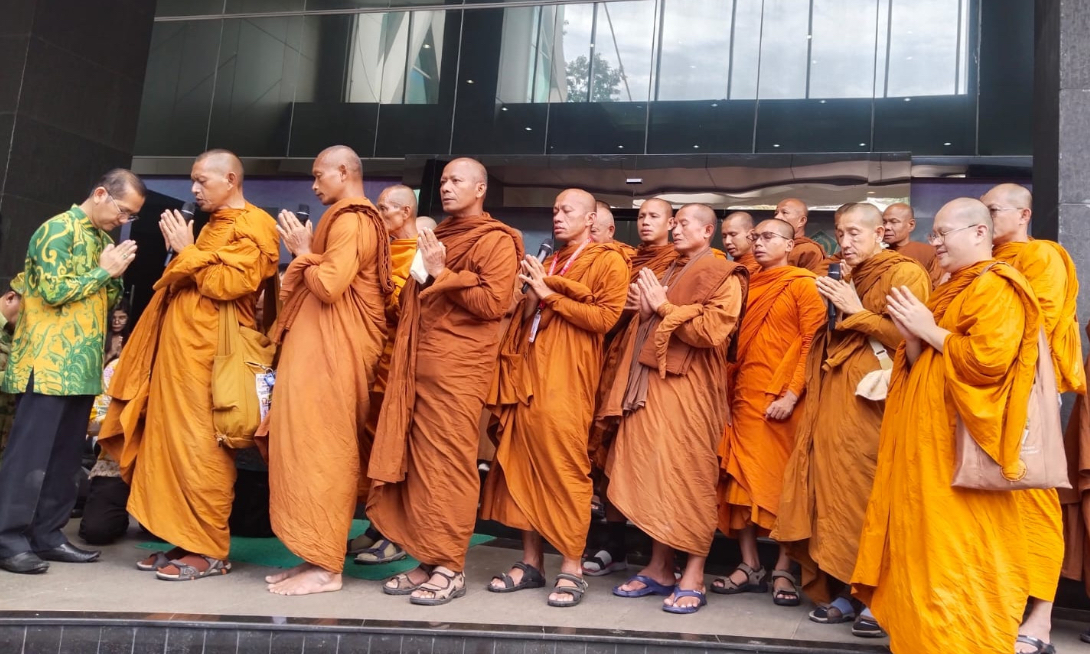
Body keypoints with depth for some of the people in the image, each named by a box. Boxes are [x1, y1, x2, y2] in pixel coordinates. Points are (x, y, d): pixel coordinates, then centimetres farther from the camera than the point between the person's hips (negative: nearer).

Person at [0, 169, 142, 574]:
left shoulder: (101, 236, 16)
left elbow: (110, 301, 20)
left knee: (66, 455, 9)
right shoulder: (59, 230, -8)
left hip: (82, 365, 8)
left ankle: (47, 534, 16)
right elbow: (53, 291, -17)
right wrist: (105, 270, -10)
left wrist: (116, 274, 1)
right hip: (49, 363, -8)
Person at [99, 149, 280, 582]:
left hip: (209, 349, -9)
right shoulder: (215, 224, 23)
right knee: (173, 441, 9)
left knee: (200, 445, -9)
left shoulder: (252, 225, -5)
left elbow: (230, 283, -17)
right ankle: (185, 540, 15)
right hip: (182, 344, 10)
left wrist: (187, 252, -8)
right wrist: (182, 251, 12)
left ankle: (210, 550, -1)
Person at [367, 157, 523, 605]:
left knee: (449, 464, -6)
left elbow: (493, 302, -14)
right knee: (419, 462, 5)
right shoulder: (438, 236, 24)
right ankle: (428, 560, 13)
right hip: (418, 362, 8)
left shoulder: (496, 241, -1)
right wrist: (421, 274, 14)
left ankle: (451, 568, 2)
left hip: (460, 365, -7)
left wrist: (441, 274, -11)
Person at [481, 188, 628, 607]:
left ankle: (572, 568, 0)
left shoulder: (608, 261, 4)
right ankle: (531, 561, 11)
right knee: (524, 464, 3)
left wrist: (549, 295, -7)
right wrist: (531, 297, 5)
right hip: (529, 372, 6)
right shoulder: (549, 262, 25)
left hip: (567, 378, -6)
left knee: (565, 467, -8)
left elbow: (605, 317, -9)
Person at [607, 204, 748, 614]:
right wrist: (646, 311, 6)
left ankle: (694, 577, 4)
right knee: (652, 473, 5)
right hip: (653, 384, 7)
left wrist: (665, 308, -8)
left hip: (691, 388, -7)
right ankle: (659, 567, 15)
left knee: (689, 476, -4)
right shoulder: (666, 274, 22)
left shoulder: (723, 277, -1)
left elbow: (713, 331, -14)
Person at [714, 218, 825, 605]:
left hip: (783, 399, -6)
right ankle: (749, 566, 12)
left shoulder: (803, 283, -1)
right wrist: (731, 392, 9)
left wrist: (791, 394, -16)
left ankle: (783, 570, 8)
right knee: (742, 479, 4)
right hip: (745, 398, 6)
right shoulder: (750, 286, 16)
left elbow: (812, 342, -8)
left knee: (786, 480, 0)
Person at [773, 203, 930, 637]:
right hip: (835, 397, 7)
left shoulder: (905, 274, -2)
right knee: (836, 489, 4)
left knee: (872, 494, -8)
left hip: (874, 398, -7)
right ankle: (841, 590, 11)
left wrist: (856, 312, -11)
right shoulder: (848, 276, 21)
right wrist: (834, 310, 7)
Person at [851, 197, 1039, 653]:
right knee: (926, 541, 12)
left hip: (958, 439, -9)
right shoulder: (950, 290, 19)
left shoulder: (996, 287, -10)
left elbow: (989, 359, -24)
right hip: (926, 435, 9)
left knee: (955, 547, -4)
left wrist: (929, 330, -13)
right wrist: (911, 337, 0)